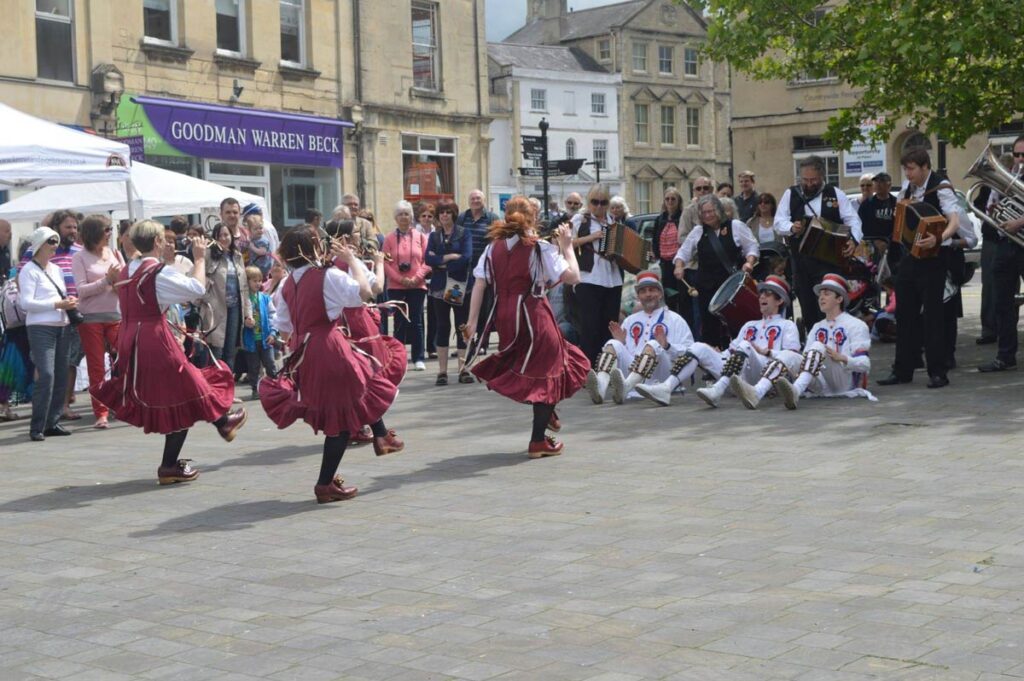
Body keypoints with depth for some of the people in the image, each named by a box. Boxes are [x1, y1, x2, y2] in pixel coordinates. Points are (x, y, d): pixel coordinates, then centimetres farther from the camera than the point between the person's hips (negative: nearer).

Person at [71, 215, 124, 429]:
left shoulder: (115, 254, 7)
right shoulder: (80, 258, -2)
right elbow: (81, 289, -9)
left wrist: (120, 279, -12)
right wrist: (106, 280, -16)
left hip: (116, 315, 2)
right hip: (91, 317, -2)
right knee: (96, 368, 2)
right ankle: (101, 413, 7)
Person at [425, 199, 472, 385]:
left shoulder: (463, 234, 2)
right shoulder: (434, 236, 10)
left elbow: (466, 257, -13)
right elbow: (428, 259, -4)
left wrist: (440, 262, -10)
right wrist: (450, 257, -15)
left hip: (459, 286, -2)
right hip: (440, 286, 2)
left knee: (462, 327, 1)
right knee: (442, 327, 3)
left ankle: (463, 369, 6)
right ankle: (442, 371, 6)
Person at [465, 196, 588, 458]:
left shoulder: (493, 247, 5)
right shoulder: (540, 248, -7)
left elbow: (479, 285, 2)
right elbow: (573, 277, -11)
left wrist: (472, 322, 4)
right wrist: (567, 246, 1)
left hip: (504, 318, 5)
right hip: (534, 316, -5)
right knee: (546, 373, 6)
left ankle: (547, 414, 31)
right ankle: (538, 441, 5)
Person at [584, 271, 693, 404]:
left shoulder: (674, 320, 16)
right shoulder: (630, 320, 29)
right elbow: (619, 352, 24)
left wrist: (666, 346, -14)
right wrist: (620, 343, 2)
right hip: (631, 370, 4)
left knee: (652, 345, -32)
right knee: (613, 344, -20)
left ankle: (625, 388, -58)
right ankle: (600, 386, -50)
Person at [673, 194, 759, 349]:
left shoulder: (735, 226, 2)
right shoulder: (698, 232, 10)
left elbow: (752, 247, 4)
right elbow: (684, 252, 13)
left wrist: (749, 262, -13)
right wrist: (679, 266, -6)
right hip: (707, 285, 3)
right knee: (709, 324, 1)